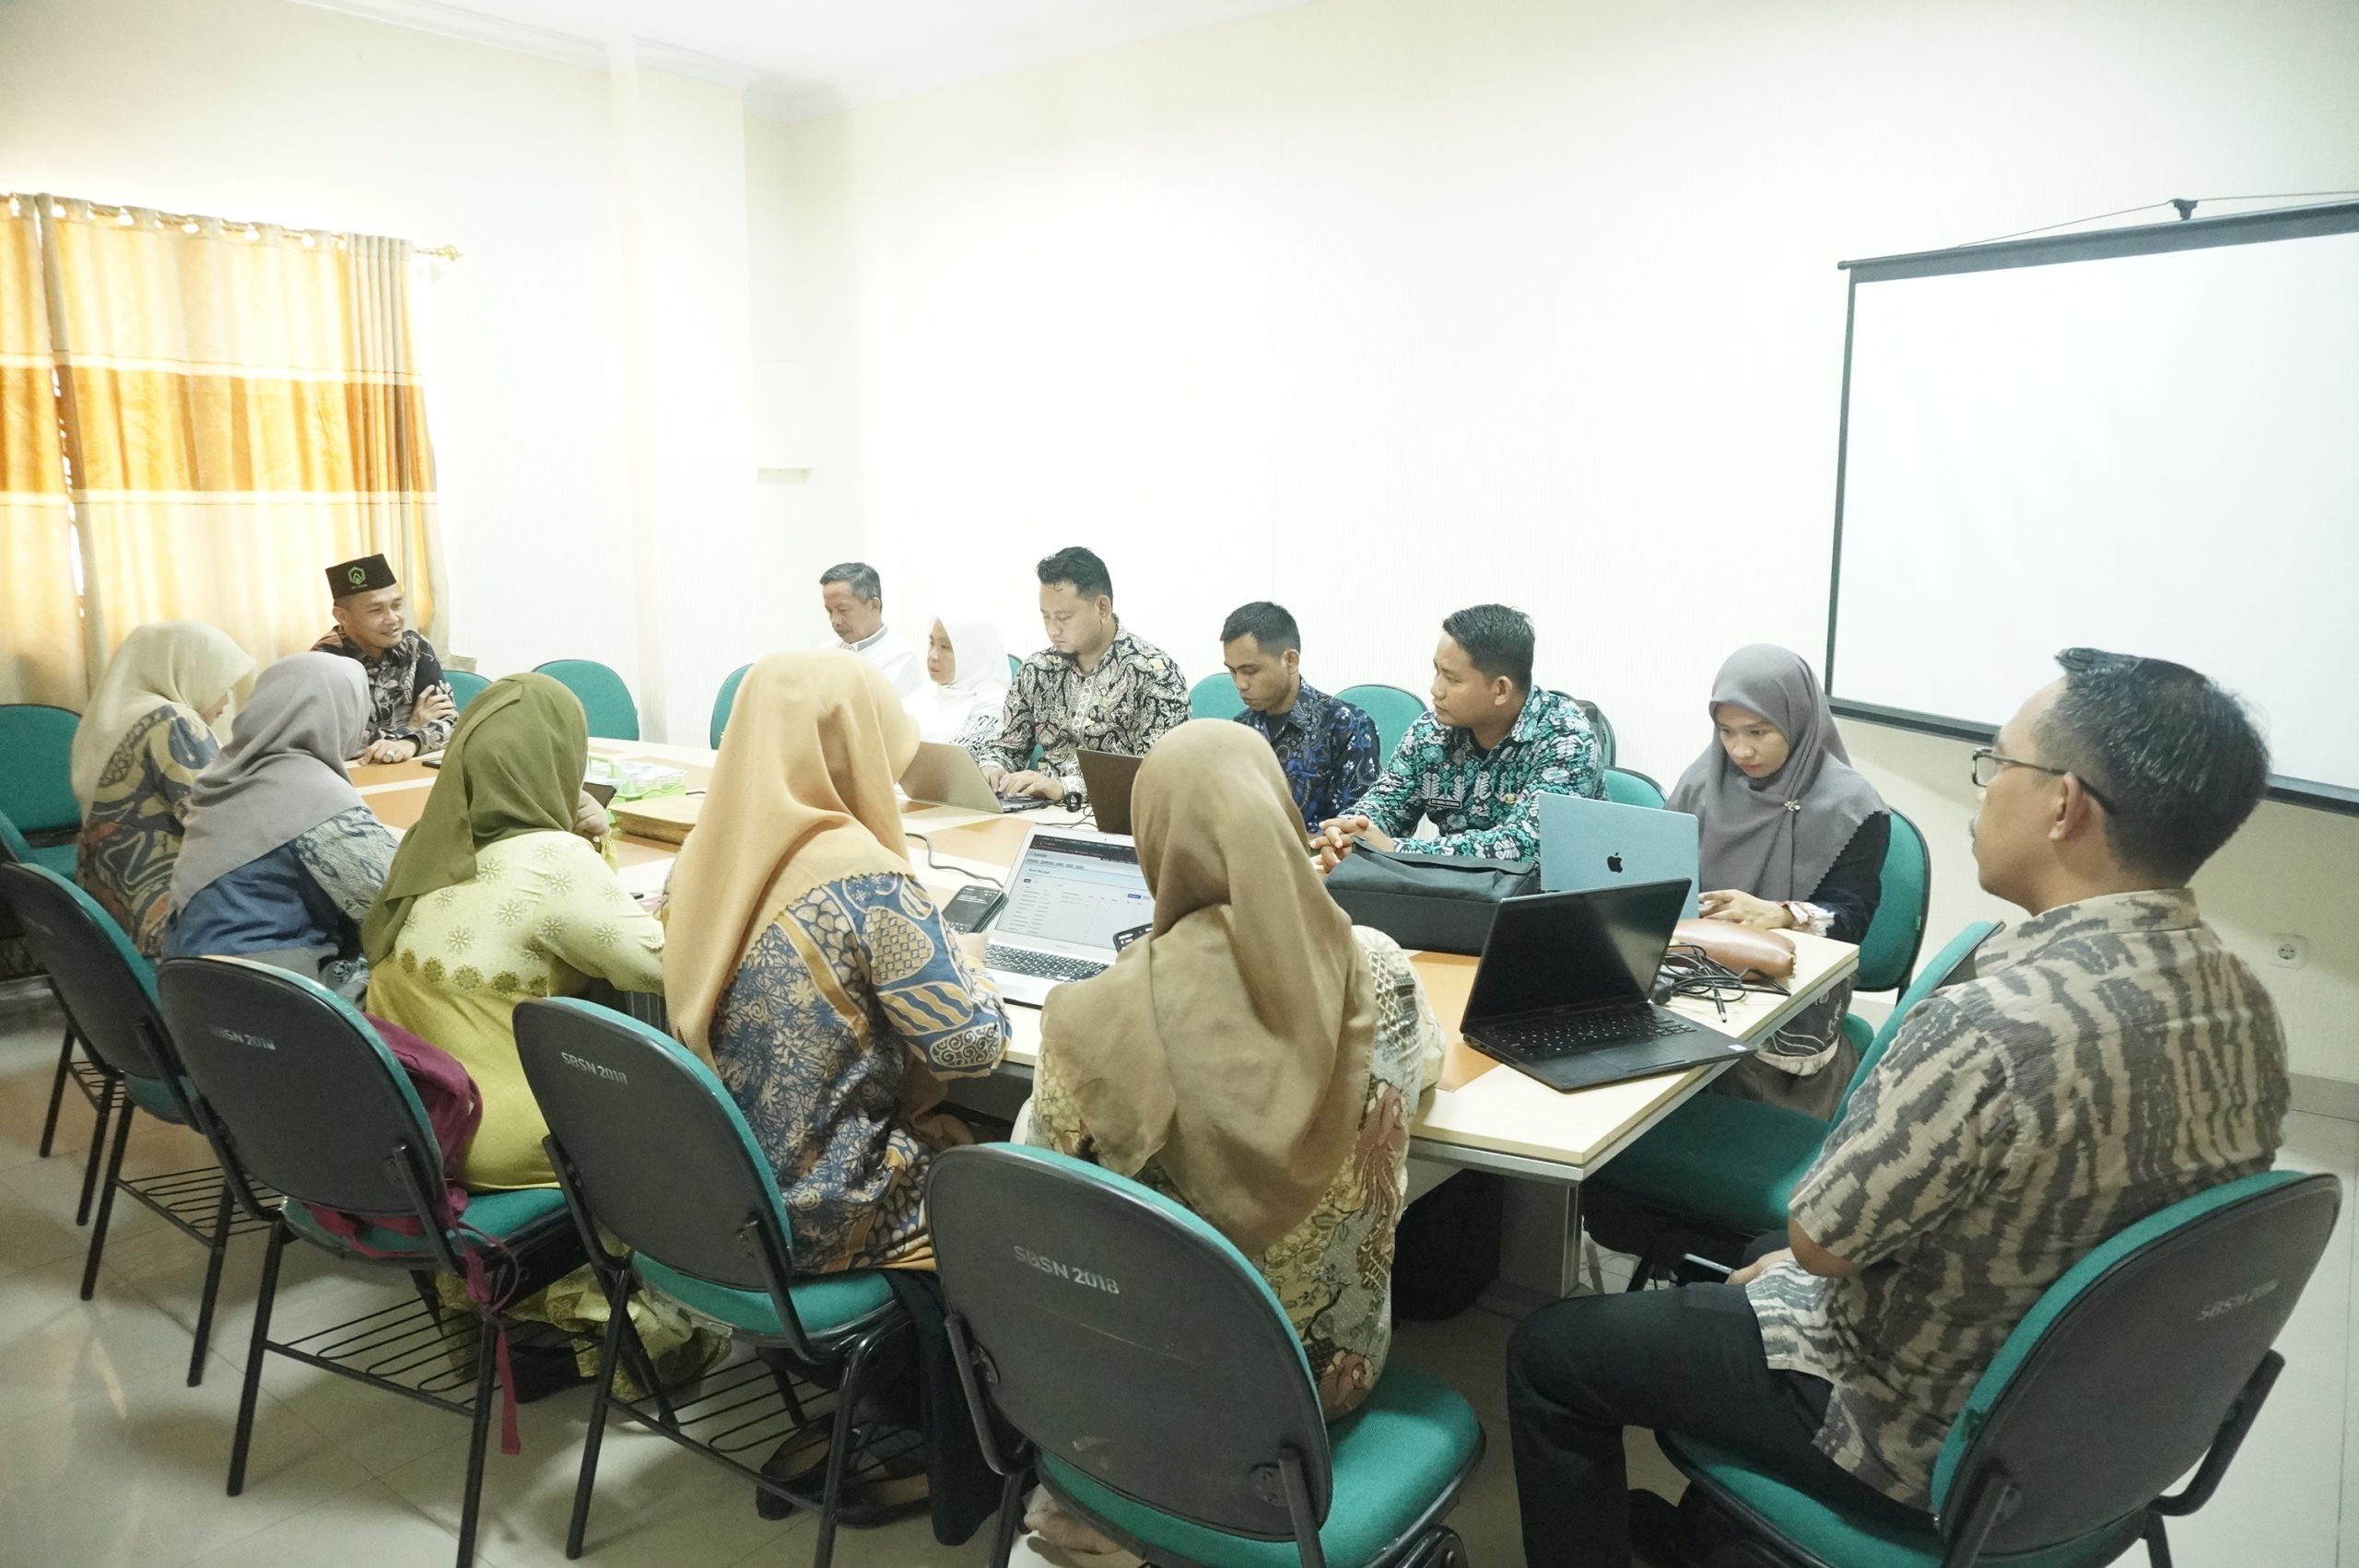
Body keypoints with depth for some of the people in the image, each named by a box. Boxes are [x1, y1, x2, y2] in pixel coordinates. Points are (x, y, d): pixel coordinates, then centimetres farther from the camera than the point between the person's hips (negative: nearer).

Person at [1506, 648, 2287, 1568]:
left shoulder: (1994, 1028, -36)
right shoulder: (2244, 1003, -7)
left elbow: (1820, 1240, -23)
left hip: (1925, 1432, -8)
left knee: (1552, 1352, 7)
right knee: (1748, 1262, 32)